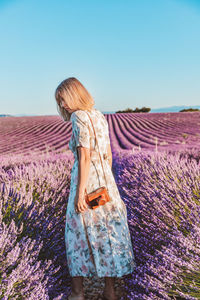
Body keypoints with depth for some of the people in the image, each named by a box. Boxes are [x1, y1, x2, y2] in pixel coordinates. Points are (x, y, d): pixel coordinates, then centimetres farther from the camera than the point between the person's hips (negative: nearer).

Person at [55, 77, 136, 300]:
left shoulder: (79, 117, -12)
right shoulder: (99, 117, 11)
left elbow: (84, 157, -19)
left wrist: (79, 193, -17)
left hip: (86, 182, -7)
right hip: (105, 181, 7)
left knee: (79, 234, 9)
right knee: (106, 233, 13)